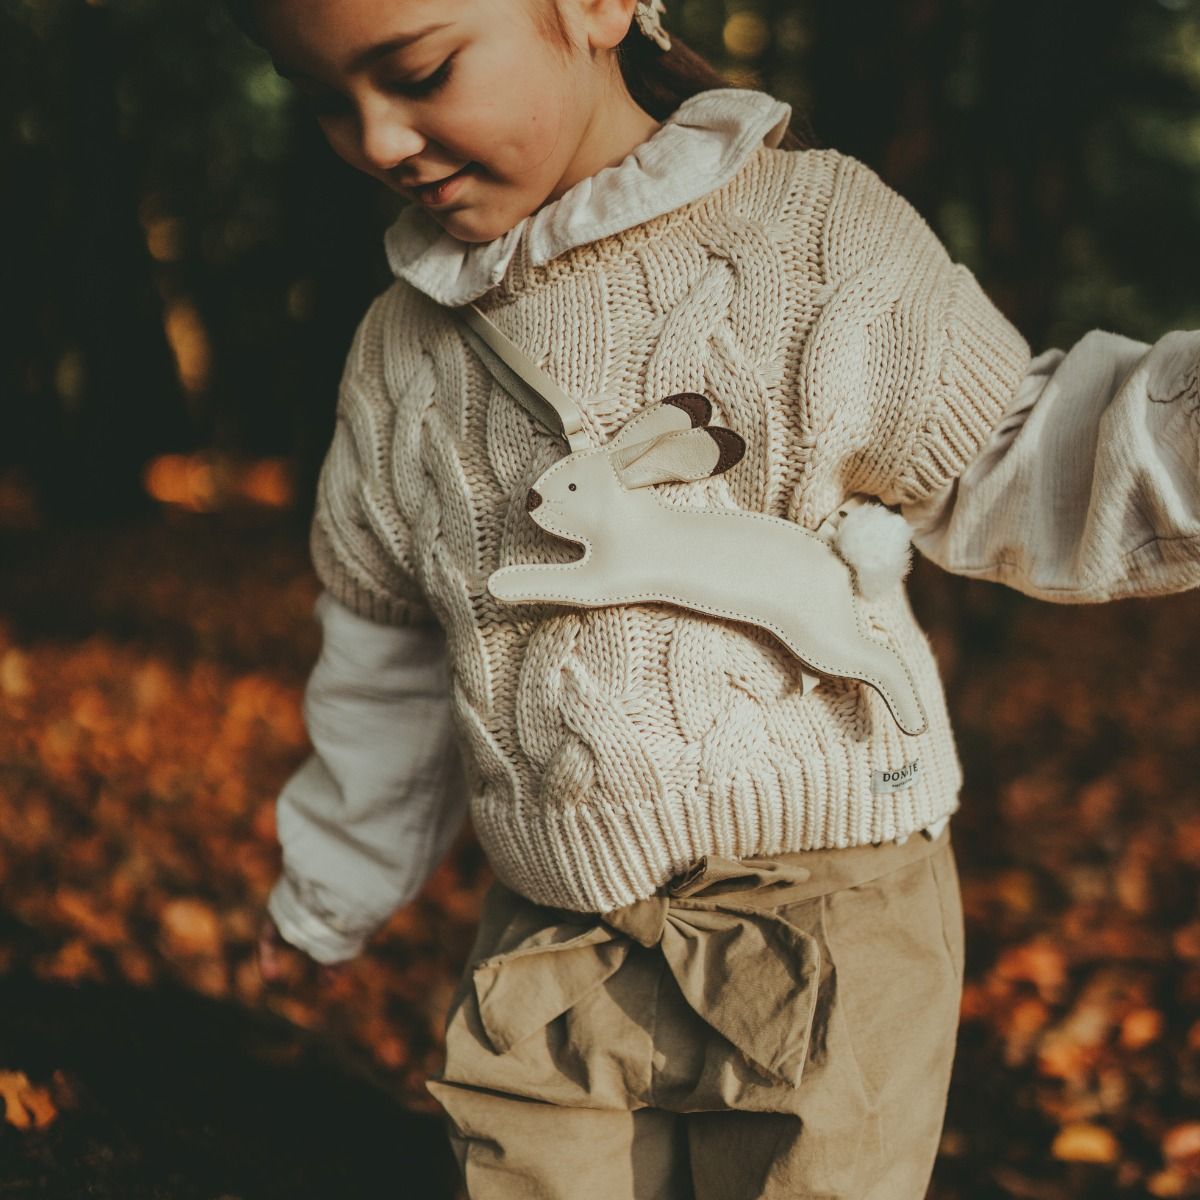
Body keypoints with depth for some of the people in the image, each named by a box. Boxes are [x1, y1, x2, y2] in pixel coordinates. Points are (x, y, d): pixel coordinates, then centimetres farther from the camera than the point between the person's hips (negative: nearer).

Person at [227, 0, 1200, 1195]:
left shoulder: (814, 236, -7)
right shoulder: (402, 354, 5)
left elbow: (1010, 474, -3)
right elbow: (383, 659, 16)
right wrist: (332, 892, 25)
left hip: (823, 927, -3)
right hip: (549, 951, 4)